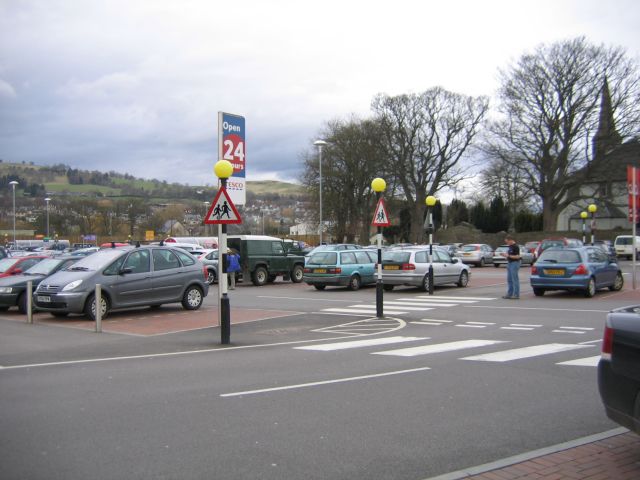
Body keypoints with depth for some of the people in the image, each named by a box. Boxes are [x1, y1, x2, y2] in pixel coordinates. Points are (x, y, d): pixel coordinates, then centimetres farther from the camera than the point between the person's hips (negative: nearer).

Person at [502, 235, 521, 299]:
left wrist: (508, 256, -20)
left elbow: (517, 256, -20)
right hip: (510, 263, 10)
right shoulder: (510, 246, 13)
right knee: (509, 279, 11)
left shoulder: (515, 246, -15)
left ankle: (516, 295, -3)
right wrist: (506, 255, 5)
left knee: (515, 279, -6)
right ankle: (509, 294, 16)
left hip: (515, 263, -10)